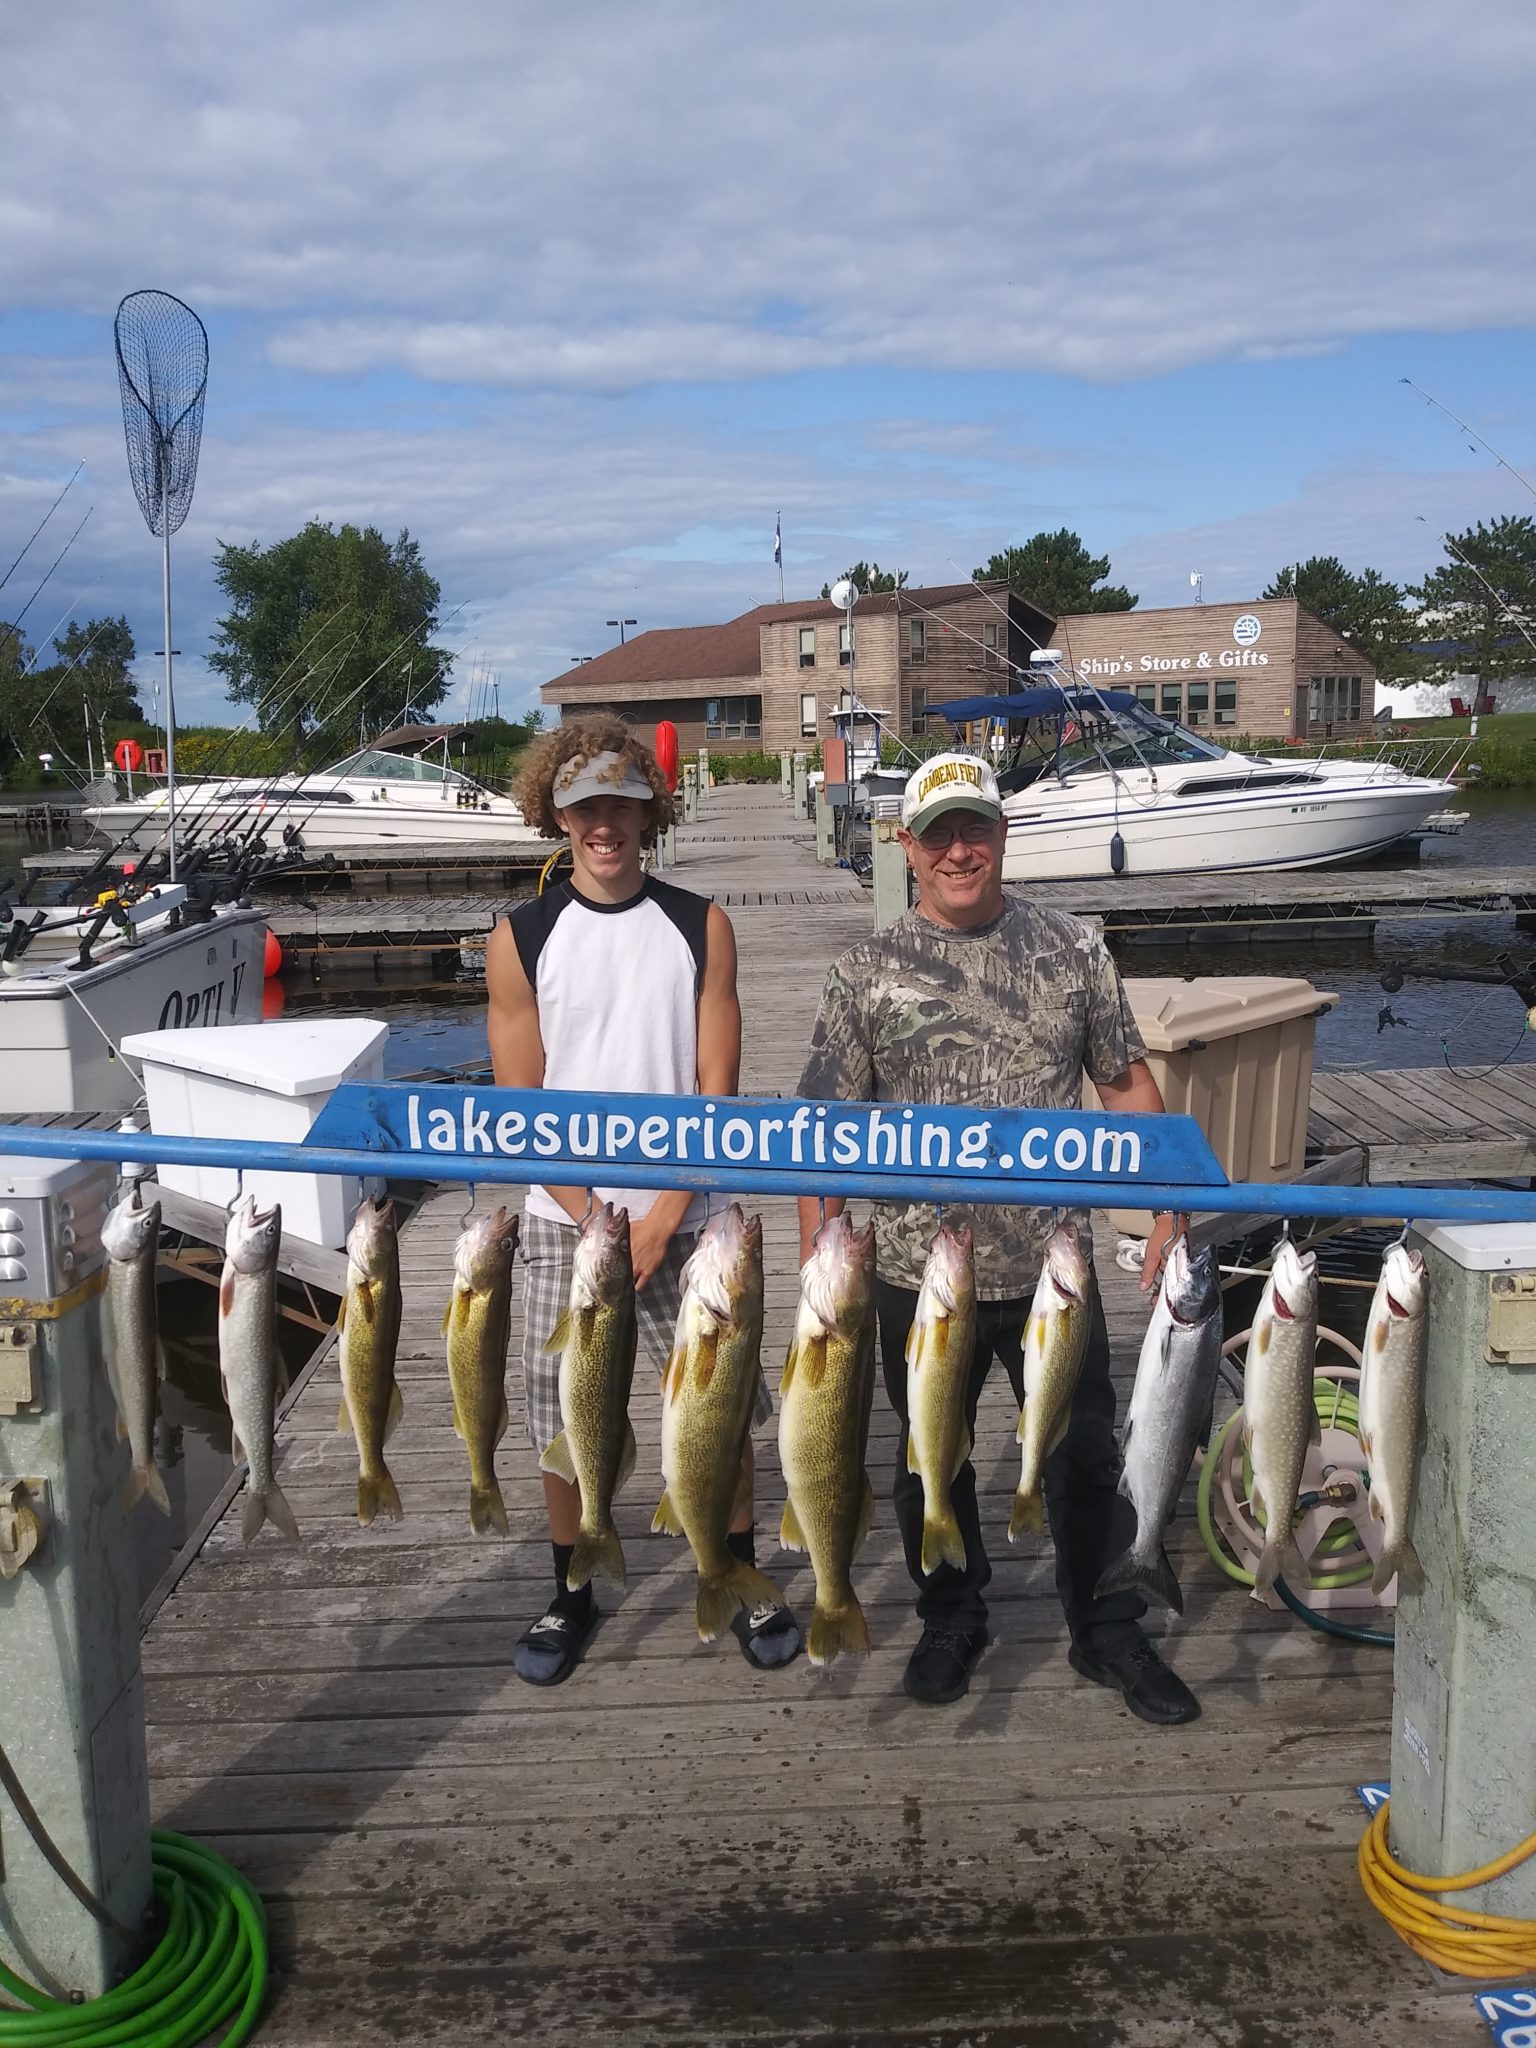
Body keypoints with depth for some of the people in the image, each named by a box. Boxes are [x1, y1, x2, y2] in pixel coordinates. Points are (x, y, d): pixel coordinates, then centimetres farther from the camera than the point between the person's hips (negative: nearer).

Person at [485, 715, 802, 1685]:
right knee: (564, 1419, 8)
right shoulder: (521, 938, 0)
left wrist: (660, 1221, -10)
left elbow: (717, 1091, -2)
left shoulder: (701, 926, 0)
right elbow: (523, 1107, -2)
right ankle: (573, 1595, 29)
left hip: (685, 1217, 0)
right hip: (567, 1218, 0)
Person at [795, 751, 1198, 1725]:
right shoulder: (867, 971, -3)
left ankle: (1108, 1632, 34)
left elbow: (1130, 1084, 6)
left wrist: (1169, 1217, 0)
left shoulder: (1074, 948, 1)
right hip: (920, 1276, 0)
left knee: (1087, 1458, 12)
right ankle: (952, 1620, 39)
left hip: (1054, 1268, 1)